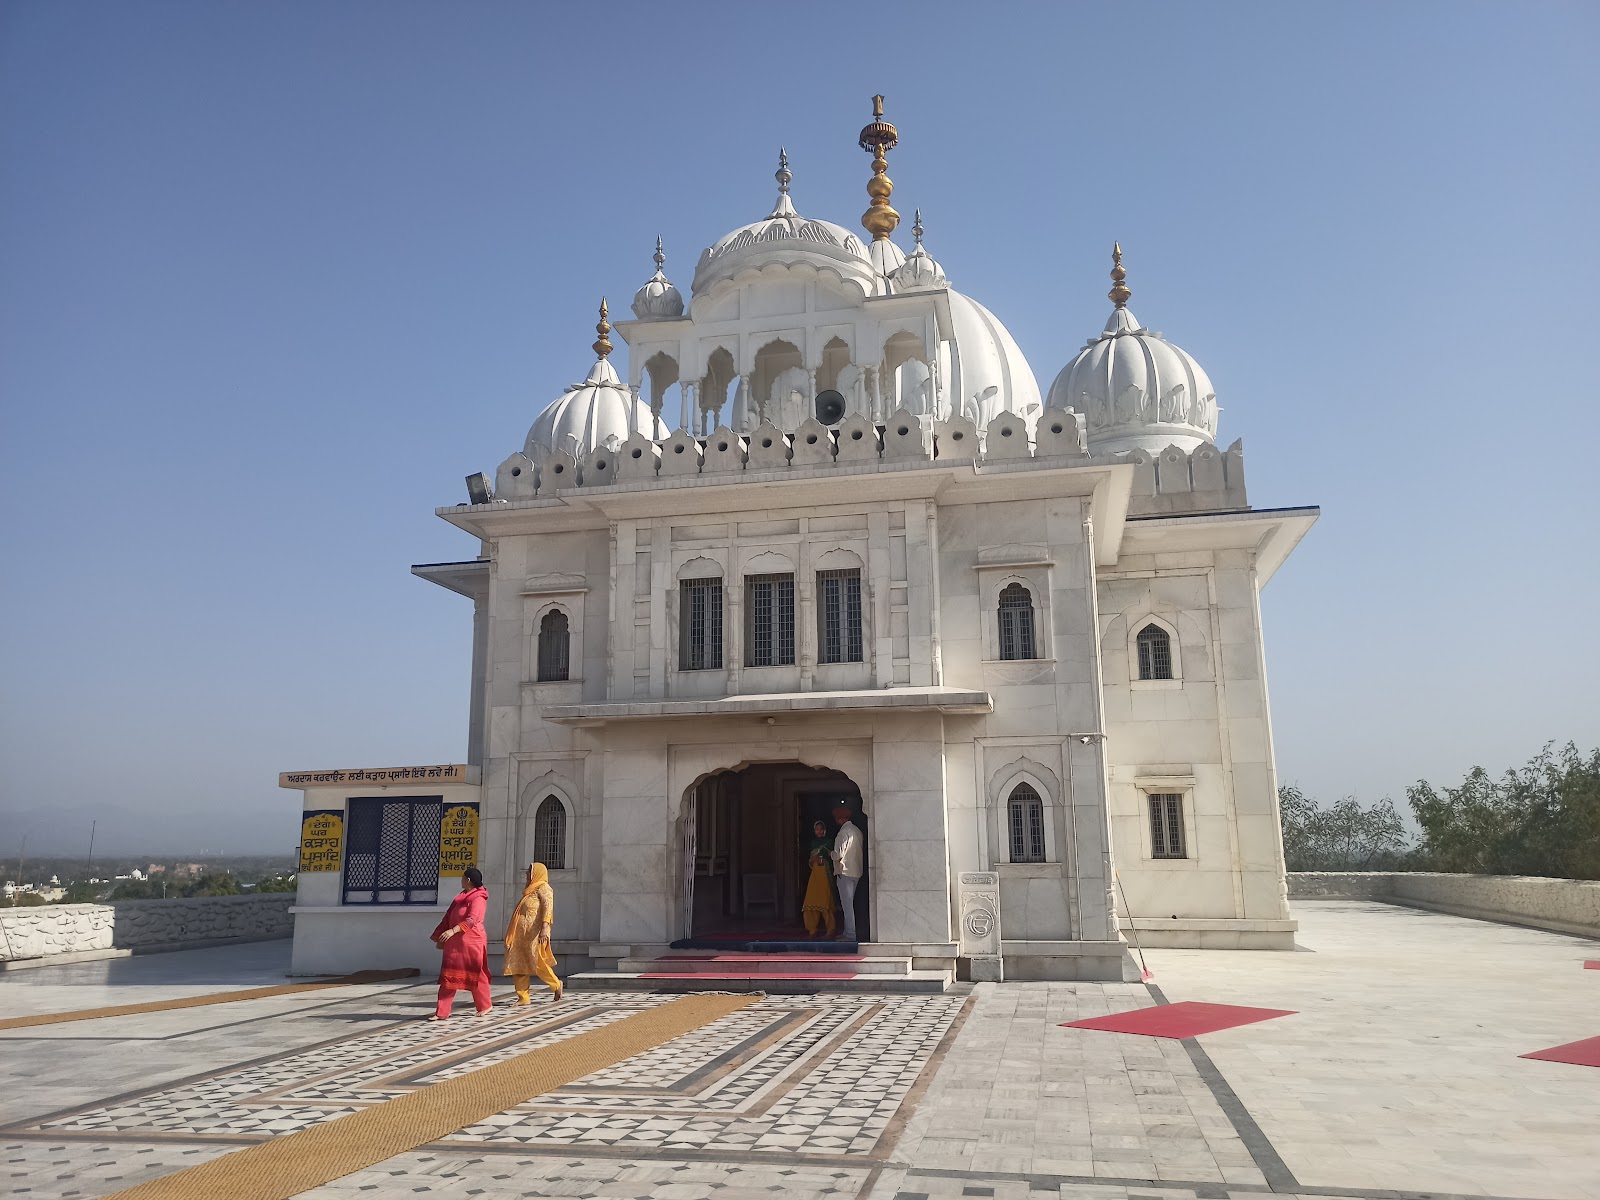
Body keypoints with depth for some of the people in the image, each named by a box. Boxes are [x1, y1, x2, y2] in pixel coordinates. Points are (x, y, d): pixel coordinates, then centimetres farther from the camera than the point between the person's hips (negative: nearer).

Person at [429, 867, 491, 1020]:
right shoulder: (462, 897, 14)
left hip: (471, 942, -8)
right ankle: (442, 1012, 3)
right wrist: (440, 936, 14)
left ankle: (485, 1005, 21)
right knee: (449, 976, 3)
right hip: (455, 942, 8)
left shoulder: (478, 898, -12)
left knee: (475, 974, 4)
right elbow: (449, 917, 17)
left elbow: (471, 920, -26)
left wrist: (453, 930, -36)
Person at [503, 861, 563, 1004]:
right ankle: (523, 997, 5)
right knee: (518, 963, 2)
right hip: (522, 933, 9)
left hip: (534, 932, -9)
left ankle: (556, 985, 13)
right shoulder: (532, 889, 21)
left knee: (537, 962, -6)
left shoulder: (543, 888, -5)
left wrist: (544, 928, -29)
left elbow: (548, 907, -17)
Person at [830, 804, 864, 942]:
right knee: (848, 904, 15)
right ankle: (848, 931, 20)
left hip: (845, 872, -9)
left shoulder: (844, 832, -16)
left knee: (847, 904, -6)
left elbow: (838, 855, -20)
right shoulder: (856, 830, 12)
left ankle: (850, 934, -6)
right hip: (856, 872, 9)